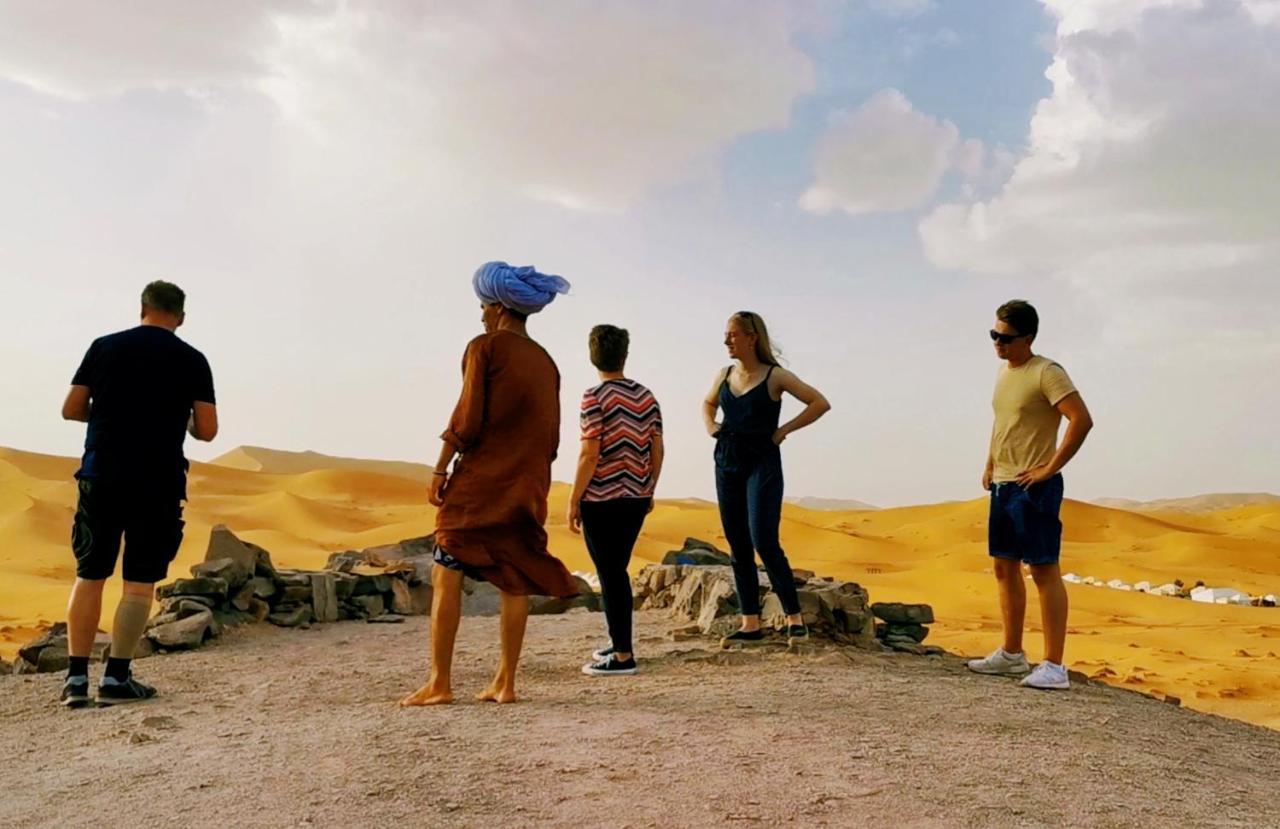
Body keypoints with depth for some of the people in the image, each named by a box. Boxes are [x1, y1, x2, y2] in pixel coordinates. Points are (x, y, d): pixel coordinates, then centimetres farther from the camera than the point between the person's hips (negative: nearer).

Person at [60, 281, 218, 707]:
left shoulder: (104, 347, 5)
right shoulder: (192, 360, -1)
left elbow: (71, 409, 6)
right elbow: (207, 431, -4)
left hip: (101, 476, 2)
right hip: (158, 484, -2)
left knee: (89, 576, 11)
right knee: (140, 582, 4)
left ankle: (76, 677, 10)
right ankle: (116, 678, 4)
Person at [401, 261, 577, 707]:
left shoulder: (485, 347, -3)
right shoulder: (546, 362, 15)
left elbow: (466, 418, -11)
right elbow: (551, 437, 14)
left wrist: (440, 471, -6)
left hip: (481, 477, -6)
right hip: (528, 486, 6)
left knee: (447, 574, -1)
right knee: (515, 580, 8)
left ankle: (439, 682, -1)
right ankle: (505, 682, 9)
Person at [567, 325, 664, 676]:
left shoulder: (595, 397, -11)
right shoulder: (646, 396, 6)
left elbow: (590, 454, -15)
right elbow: (657, 450, 8)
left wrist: (574, 500, -9)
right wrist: (650, 490, 19)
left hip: (602, 500, -6)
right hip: (636, 498, 6)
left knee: (610, 573, 1)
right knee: (617, 570, 19)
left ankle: (622, 655, 6)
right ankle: (618, 641, 29)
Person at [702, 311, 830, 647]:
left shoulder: (775, 376, -5)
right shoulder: (724, 375, 10)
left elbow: (820, 403, -6)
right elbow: (707, 403, 30)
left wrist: (784, 430, -9)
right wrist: (709, 425, 10)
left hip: (762, 462, -6)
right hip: (727, 462, 6)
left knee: (764, 542, -15)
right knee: (737, 547, 6)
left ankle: (794, 617, -2)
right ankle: (750, 624, 12)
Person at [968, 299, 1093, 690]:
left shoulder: (1046, 372, -12)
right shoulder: (1004, 371, 14)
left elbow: (1082, 420, -21)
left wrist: (1051, 468, -20)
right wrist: (990, 464, 18)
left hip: (1033, 488, -9)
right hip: (1002, 485, 9)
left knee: (1044, 570, -7)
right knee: (1004, 567, 13)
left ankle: (1054, 666, -3)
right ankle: (1011, 654, 24)